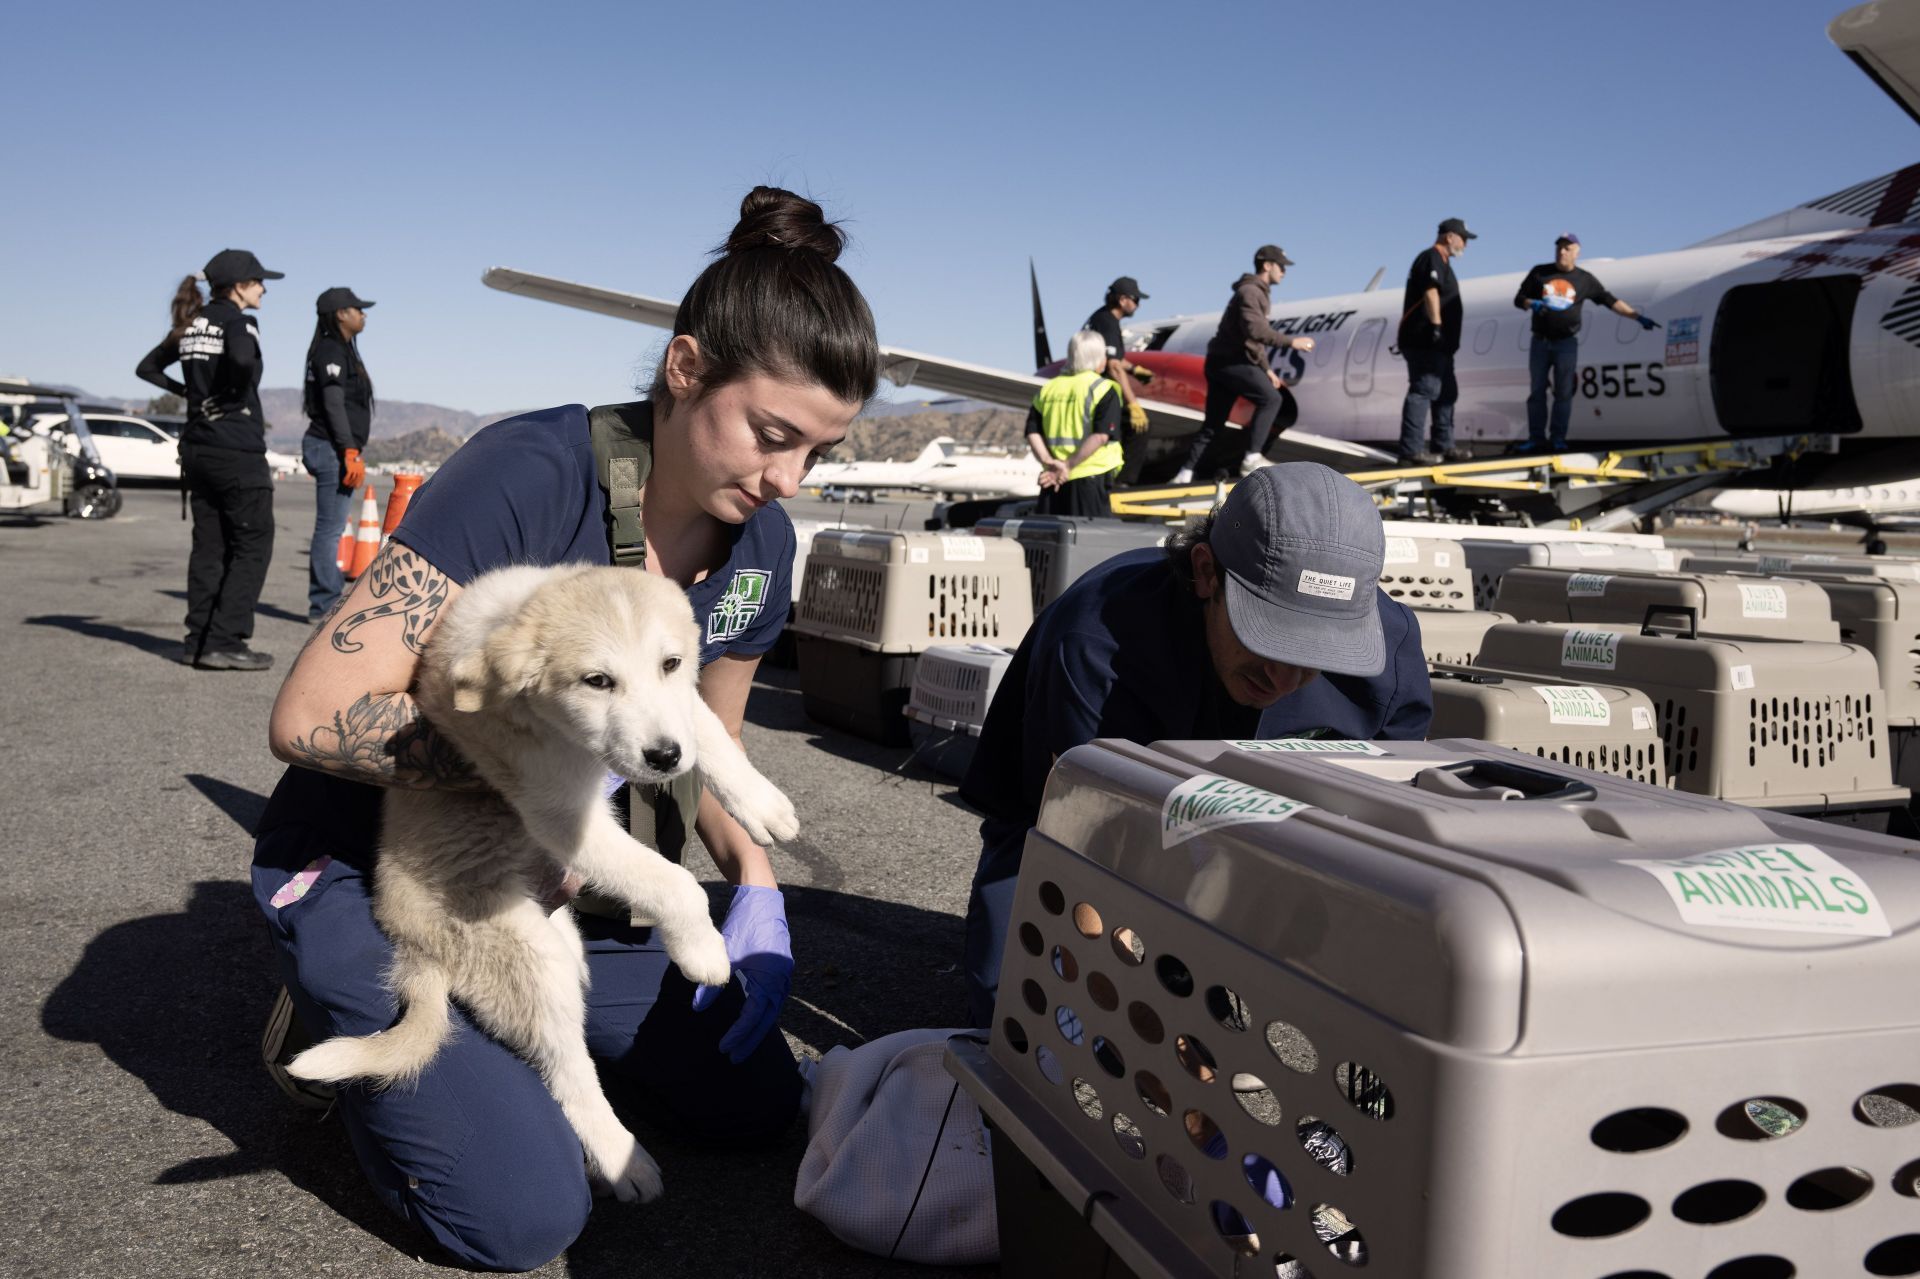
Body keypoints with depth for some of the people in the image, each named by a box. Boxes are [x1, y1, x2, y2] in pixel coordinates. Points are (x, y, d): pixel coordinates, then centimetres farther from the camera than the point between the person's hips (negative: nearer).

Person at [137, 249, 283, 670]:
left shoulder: (191, 324, 14)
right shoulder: (237, 320, -9)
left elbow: (148, 367, 21)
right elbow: (242, 358, -30)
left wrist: (189, 391, 13)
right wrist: (233, 394, -13)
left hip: (197, 447, 8)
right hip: (238, 450, -8)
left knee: (208, 545, 11)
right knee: (252, 545, -2)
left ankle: (199, 640, 11)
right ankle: (224, 641, -8)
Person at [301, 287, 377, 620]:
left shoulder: (342, 351, 20)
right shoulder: (331, 351, -9)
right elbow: (333, 404, -17)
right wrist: (350, 452, -21)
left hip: (338, 450, 10)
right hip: (332, 448, -10)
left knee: (331, 528, 12)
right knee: (329, 528, -8)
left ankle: (327, 600, 18)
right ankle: (324, 604, -6)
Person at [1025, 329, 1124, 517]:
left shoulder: (1049, 388, 12)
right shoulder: (1102, 389, -4)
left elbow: (1033, 432, 4)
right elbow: (1101, 436, -15)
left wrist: (1048, 462, -6)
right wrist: (1068, 466, -14)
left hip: (1053, 480, 5)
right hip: (1091, 478, -5)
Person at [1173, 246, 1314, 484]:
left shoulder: (1259, 293, 22)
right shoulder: (1249, 292, -11)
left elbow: (1255, 338, 27)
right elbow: (1255, 330, -26)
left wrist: (1267, 370, 24)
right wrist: (1290, 342, -24)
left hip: (1224, 363, 10)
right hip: (1230, 362, -10)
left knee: (1213, 424, 9)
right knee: (1270, 398, -13)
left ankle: (1185, 473, 8)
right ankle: (1252, 458, -13)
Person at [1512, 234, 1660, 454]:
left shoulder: (1584, 279, 4)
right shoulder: (1540, 273, 5)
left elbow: (1611, 301, 4)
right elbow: (1519, 299, 7)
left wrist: (1638, 317, -2)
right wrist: (1532, 304, -16)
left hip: (1566, 343, -1)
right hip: (1540, 342, 1)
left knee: (1563, 392, 0)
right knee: (1537, 391, 3)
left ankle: (1558, 439, 5)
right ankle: (1536, 438, 9)